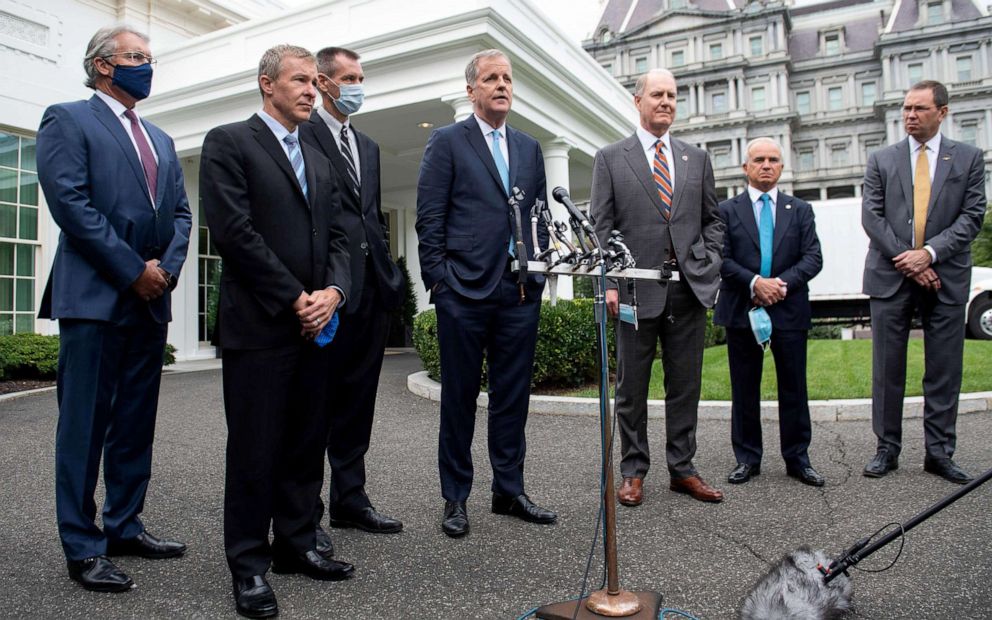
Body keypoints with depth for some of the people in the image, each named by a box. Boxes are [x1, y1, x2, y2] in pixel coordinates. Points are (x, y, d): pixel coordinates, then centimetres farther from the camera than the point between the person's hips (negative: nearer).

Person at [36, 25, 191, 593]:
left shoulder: (161, 140, 21)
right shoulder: (67, 120, 1)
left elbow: (181, 212, 14)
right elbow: (70, 203, -11)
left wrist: (165, 267, -3)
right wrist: (133, 270, -13)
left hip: (151, 299, 7)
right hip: (95, 296, -6)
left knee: (136, 423, 11)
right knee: (85, 423, 0)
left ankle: (126, 526, 22)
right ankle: (84, 548, 8)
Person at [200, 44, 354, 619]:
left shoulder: (319, 160, 20)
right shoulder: (229, 142, 0)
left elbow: (338, 236, 14)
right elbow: (234, 231, -11)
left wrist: (333, 291, -5)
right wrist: (295, 298, -12)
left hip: (315, 324, 7)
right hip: (259, 325, -6)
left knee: (307, 443, 11)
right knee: (254, 448, 1)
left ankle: (296, 544, 25)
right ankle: (249, 564, 13)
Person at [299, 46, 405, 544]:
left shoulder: (368, 146, 21)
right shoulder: (301, 136, -2)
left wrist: (388, 274, 13)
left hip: (372, 289, 7)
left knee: (357, 399, 12)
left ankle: (350, 499, 24)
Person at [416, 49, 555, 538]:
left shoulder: (529, 148, 17)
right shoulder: (447, 142, 3)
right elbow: (429, 219, -3)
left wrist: (538, 274, 7)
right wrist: (439, 281, -8)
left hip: (520, 294, 5)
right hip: (465, 292, -4)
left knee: (512, 397, 10)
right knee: (459, 398, 5)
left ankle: (509, 491, 23)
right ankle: (455, 498, 18)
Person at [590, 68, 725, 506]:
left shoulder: (697, 159, 15)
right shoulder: (610, 158, 5)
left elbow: (712, 221, 17)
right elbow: (600, 226, 0)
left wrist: (709, 269, 3)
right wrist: (609, 282, -9)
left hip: (690, 289, 3)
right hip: (637, 289, -3)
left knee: (685, 385, 9)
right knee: (632, 387, 5)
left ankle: (682, 469, 20)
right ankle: (633, 472, 17)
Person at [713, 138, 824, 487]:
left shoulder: (800, 210, 12)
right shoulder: (727, 210, 6)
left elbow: (813, 258, 2)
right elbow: (722, 259, -3)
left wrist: (782, 282, -13)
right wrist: (755, 283, -16)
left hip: (790, 310, 1)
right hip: (742, 311, -1)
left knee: (794, 389, 6)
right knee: (744, 391, 6)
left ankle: (797, 458, 18)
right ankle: (747, 459, 16)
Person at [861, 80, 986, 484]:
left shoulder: (968, 159, 9)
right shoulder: (881, 160, 9)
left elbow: (972, 216, 1)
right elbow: (871, 216, 0)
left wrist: (929, 253, -13)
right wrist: (907, 261, -9)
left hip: (945, 277, 0)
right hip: (891, 276, 0)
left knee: (944, 370, 4)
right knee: (887, 369, 3)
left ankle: (939, 452, 15)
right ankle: (887, 448, 13)